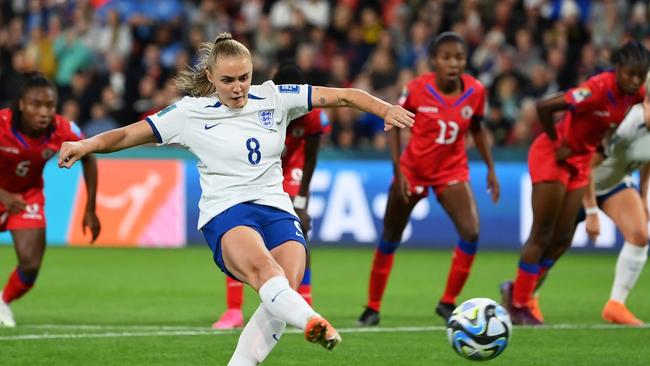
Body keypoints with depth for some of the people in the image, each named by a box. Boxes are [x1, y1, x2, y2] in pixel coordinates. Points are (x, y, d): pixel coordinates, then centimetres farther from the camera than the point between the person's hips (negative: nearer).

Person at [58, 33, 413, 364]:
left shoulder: (273, 98, 10)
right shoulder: (191, 112, 5)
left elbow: (343, 96, 10)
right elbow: (127, 135, 5)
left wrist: (386, 109, -5)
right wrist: (85, 145, -11)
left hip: (277, 210, 4)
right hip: (225, 214, -4)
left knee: (287, 287, -26)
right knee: (262, 267, -37)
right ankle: (311, 322, -66)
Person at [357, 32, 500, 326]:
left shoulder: (475, 91, -12)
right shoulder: (417, 89, -19)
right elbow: (394, 125, -6)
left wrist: (490, 168, 5)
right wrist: (397, 170, -12)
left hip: (452, 170, 1)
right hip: (413, 168, -1)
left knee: (471, 232, -19)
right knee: (390, 238, 9)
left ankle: (448, 303, -3)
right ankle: (372, 307, 25)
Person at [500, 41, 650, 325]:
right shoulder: (598, 88, -30)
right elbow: (544, 107, -31)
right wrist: (556, 144, -19)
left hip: (580, 162, 7)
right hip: (551, 156, -7)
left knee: (563, 238, 8)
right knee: (542, 235, -3)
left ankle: (517, 290, 25)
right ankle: (518, 305, 6)